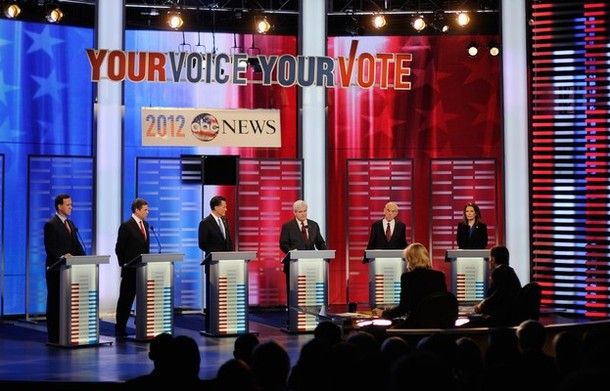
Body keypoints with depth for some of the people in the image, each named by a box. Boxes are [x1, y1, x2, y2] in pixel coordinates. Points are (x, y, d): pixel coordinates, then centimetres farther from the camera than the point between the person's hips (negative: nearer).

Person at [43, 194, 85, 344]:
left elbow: (76, 245, 15)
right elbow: (50, 248, -15)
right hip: (56, 269, -7)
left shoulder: (70, 224, 16)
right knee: (55, 301, -2)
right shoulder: (51, 225, -9)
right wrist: (62, 256, -27)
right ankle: (54, 335, 1)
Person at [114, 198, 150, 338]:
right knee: (126, 299, 1)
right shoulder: (126, 226, -9)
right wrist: (124, 265, -8)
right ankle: (120, 328, 7)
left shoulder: (145, 224, 12)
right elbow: (119, 248, -8)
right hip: (130, 269, -6)